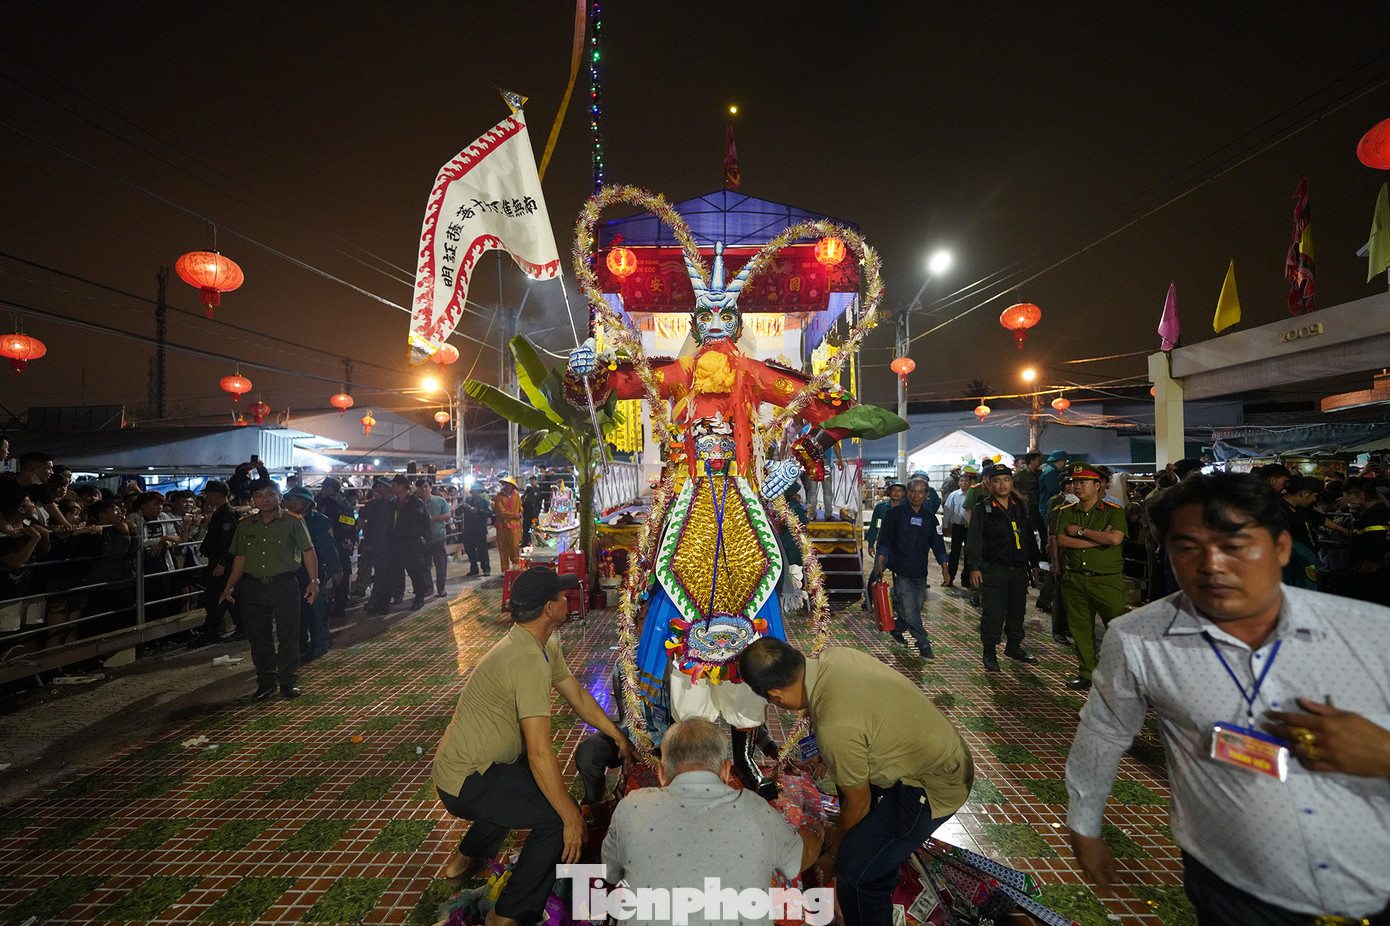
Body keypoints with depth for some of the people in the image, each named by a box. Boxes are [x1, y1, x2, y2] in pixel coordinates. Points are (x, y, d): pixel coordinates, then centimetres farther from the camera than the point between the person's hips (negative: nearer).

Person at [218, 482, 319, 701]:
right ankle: (265, 683, 24)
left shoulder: (293, 521, -3)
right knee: (258, 636, 9)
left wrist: (314, 580, -11)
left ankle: (287, 683, 15)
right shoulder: (245, 525, 9)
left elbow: (308, 551, -4)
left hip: (284, 585, -3)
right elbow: (240, 558, 16)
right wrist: (229, 586, 11)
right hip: (253, 587, 4)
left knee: (287, 635, 2)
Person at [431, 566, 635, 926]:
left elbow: (578, 696, 10)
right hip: (466, 783, -10)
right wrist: (572, 818, -22)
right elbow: (540, 753, -31)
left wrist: (619, 736, 14)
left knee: (533, 783, 29)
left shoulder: (546, 647, 1)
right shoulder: (530, 661, -31)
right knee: (558, 817, -10)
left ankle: (465, 859, 37)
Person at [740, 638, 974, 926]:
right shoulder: (834, 654, -10)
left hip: (934, 785, -9)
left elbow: (858, 804, -13)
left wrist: (834, 852, 6)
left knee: (855, 870, -7)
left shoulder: (835, 728, -32)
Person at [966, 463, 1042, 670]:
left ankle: (1014, 646, 31)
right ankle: (989, 652, 8)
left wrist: (1034, 563, 16)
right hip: (993, 569, -5)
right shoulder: (983, 509, -3)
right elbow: (974, 540, -6)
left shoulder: (1023, 506, 10)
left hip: (1020, 569, 5)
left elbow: (1030, 537, 17)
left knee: (1018, 609, 14)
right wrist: (974, 567, -12)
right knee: (993, 612, -5)